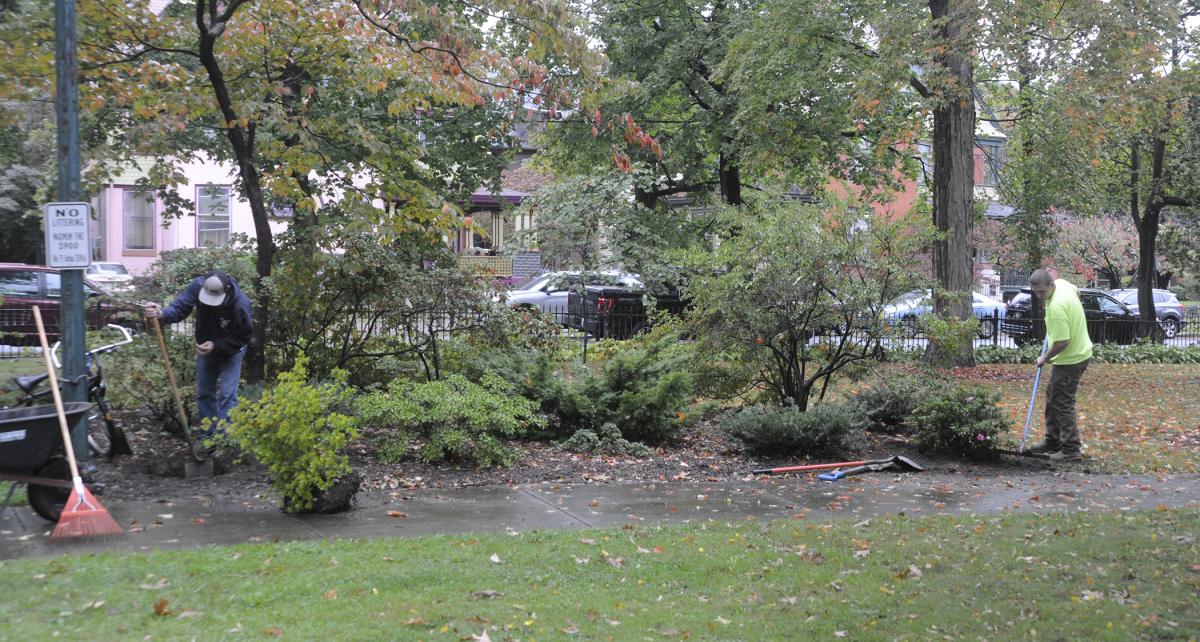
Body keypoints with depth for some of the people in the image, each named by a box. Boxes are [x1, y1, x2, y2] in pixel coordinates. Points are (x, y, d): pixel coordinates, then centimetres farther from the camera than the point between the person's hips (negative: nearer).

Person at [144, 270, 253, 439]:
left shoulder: (240, 304, -34)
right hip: (205, 348, 4)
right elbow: (179, 307, -24)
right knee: (204, 393, 11)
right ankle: (207, 436, 23)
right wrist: (162, 314, -45)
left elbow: (243, 336, -22)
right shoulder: (197, 286, -26)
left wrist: (216, 345, -30)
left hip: (231, 351, -4)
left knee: (227, 395, -11)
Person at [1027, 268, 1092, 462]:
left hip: (1070, 359, -10)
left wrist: (1045, 358, -10)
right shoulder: (1061, 283, -2)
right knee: (1052, 397, 18)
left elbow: (1062, 342, -28)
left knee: (1062, 403, -4)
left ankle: (1071, 449, 3)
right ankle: (1053, 441, 27)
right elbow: (1076, 291, 23)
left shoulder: (1056, 308, -31)